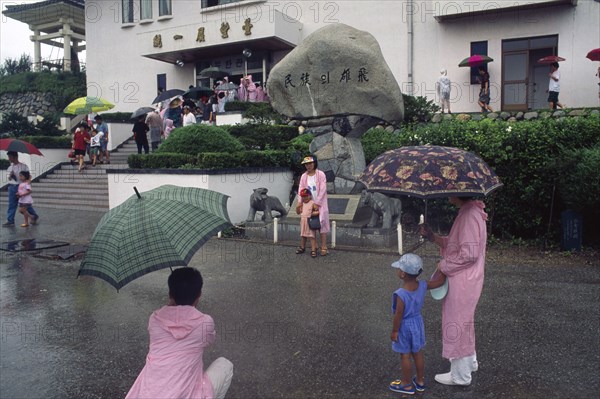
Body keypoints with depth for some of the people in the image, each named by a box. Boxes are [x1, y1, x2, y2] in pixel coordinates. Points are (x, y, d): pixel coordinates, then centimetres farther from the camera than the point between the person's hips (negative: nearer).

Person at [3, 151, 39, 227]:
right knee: (11, 205, 5)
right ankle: (10, 221, 11)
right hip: (12, 187, 5)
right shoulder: (10, 167, 8)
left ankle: (35, 216, 22)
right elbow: (9, 178, 12)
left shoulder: (23, 166, -7)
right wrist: (10, 176, -10)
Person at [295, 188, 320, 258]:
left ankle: (313, 250, -1)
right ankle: (302, 248, 34)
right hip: (303, 222, 6)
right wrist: (298, 207, -6)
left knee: (312, 236, -4)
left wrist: (314, 213, -27)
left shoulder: (313, 203, -11)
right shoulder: (302, 204, 7)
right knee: (303, 235, 19)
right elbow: (298, 212, 11)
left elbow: (318, 211, -12)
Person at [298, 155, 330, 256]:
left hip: (320, 204, -4)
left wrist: (317, 203, -14)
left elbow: (323, 190, -11)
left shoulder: (321, 174, -7)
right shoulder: (303, 176, 5)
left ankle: (324, 247, -1)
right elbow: (301, 190, 2)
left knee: (322, 224, -4)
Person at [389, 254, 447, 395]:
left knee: (405, 356, 12)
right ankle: (420, 381, 37)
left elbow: (398, 315, -22)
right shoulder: (423, 286, -15)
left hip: (405, 327, -6)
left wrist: (394, 331, -9)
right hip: (418, 323, 6)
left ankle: (407, 384, 28)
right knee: (418, 353, 21)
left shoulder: (401, 294, -30)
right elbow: (440, 281, -3)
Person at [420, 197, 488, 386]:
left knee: (456, 322, 4)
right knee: (464, 320, 25)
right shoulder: (468, 212, 8)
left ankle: (460, 375, 20)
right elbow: (455, 243, 13)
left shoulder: (469, 216, -23)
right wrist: (433, 237, 3)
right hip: (464, 278, 10)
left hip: (463, 281, -10)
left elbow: (469, 253, -26)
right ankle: (470, 361, 45)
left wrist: (444, 265, -15)